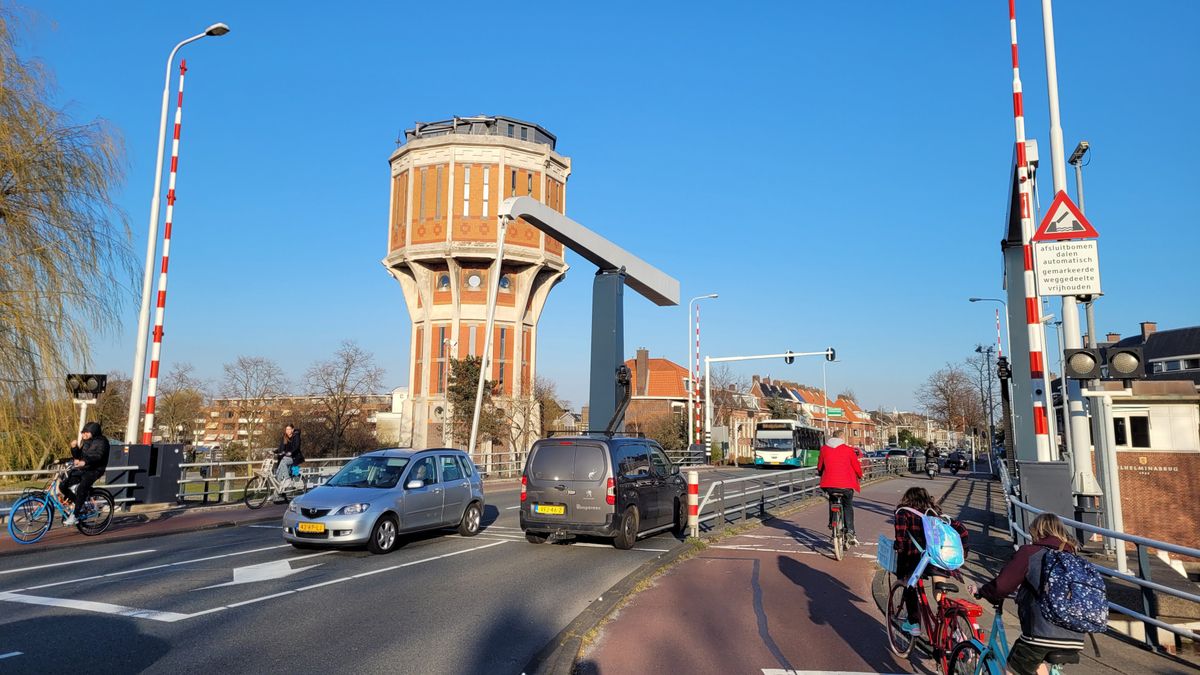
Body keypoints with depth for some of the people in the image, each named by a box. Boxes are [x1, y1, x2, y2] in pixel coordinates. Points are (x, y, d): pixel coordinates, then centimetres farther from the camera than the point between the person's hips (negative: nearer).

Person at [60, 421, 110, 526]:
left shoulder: (101, 442, -8)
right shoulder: (86, 442, 18)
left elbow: (98, 456, -23)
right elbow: (77, 456, 16)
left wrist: (85, 462, -40)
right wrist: (74, 448, -3)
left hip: (94, 470, -9)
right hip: (83, 469, 9)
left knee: (81, 488, -28)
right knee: (64, 485, -5)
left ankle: (75, 515, -20)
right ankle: (81, 505, 9)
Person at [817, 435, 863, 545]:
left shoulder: (824, 448, 9)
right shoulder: (848, 449, 3)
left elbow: (820, 466, 19)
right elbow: (856, 466, 8)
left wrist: (820, 473, 41)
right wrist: (860, 476, 29)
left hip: (829, 483, 1)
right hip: (846, 484, -1)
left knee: (832, 501, 33)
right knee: (848, 506, 18)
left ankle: (831, 523, 27)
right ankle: (850, 532, 3)